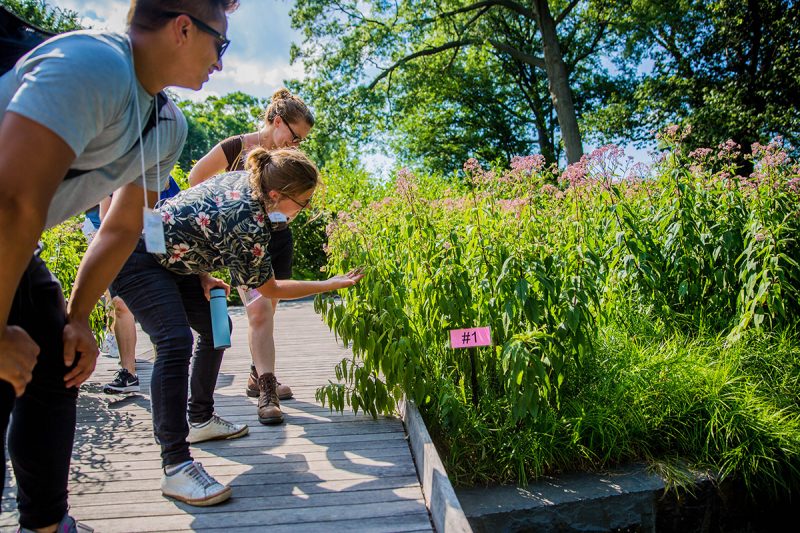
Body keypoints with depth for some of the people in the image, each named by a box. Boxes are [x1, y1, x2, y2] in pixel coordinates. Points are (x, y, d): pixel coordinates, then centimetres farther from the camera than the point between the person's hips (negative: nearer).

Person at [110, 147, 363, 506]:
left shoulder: (244, 180, -6)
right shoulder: (248, 227, -31)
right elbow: (269, 290, -15)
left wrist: (203, 277, 0)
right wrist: (331, 285, -10)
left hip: (170, 256, 10)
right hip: (135, 260, -10)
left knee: (215, 329, 12)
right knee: (175, 343, -25)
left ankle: (200, 420, 26)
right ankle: (175, 466, -24)